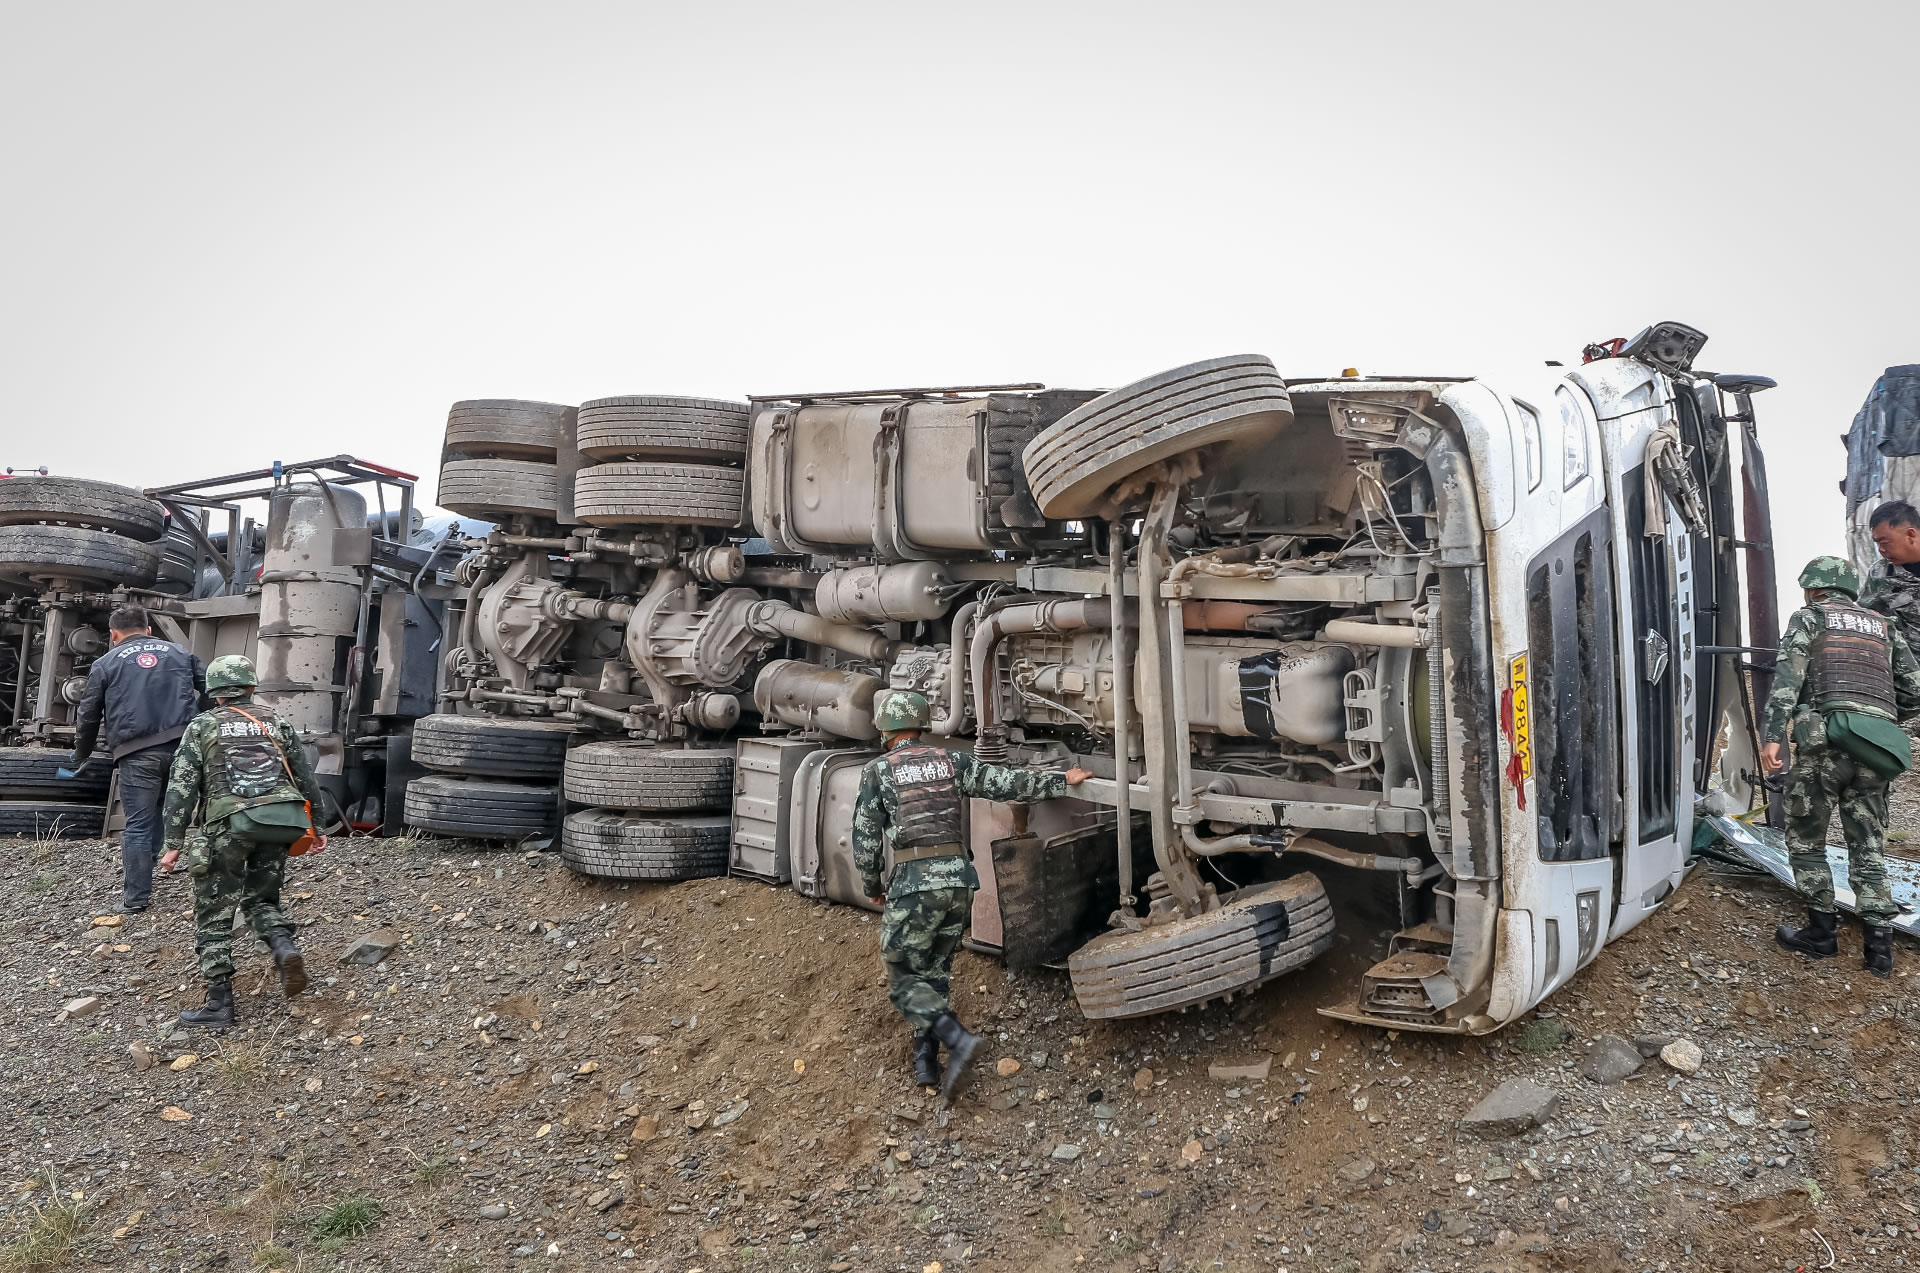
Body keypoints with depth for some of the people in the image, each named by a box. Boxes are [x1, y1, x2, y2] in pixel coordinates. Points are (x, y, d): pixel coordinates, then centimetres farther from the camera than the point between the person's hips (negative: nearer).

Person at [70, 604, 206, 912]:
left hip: (137, 754, -2)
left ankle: (135, 898, 7)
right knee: (165, 811, 17)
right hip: (181, 746, 2)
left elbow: (88, 716, 14)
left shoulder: (105, 664, 12)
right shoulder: (180, 654, 17)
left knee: (138, 825, 3)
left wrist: (81, 755, 28)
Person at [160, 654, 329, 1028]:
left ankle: (219, 1005, 8)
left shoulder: (202, 725, 9)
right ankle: (286, 950, -8)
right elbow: (306, 777, 17)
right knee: (260, 899, 21)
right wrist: (316, 826, 25)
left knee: (214, 914, 9)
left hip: (231, 825, -3)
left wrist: (174, 844, 2)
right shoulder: (275, 722, 17)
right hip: (280, 823, 3)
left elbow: (181, 787, 1)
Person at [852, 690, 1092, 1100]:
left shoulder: (877, 770, 2)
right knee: (934, 975, 18)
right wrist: (1060, 781, 15)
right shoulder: (951, 761, 11)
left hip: (914, 883, -5)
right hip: (959, 879, 5)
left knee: (904, 979, 5)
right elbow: (1004, 782, 5)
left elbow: (865, 838, 3)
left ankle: (958, 1039, -14)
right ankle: (925, 1062, 18)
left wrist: (871, 888, 16)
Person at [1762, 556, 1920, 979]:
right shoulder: (1884, 626, 23)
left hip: (1825, 739, -4)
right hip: (1875, 750, 5)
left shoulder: (1809, 616, 10)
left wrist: (1773, 735, -12)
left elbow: (1787, 677, -5)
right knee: (1869, 848, 9)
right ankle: (1879, 943, 3)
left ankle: (1822, 932, 8)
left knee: (1806, 840, 7)